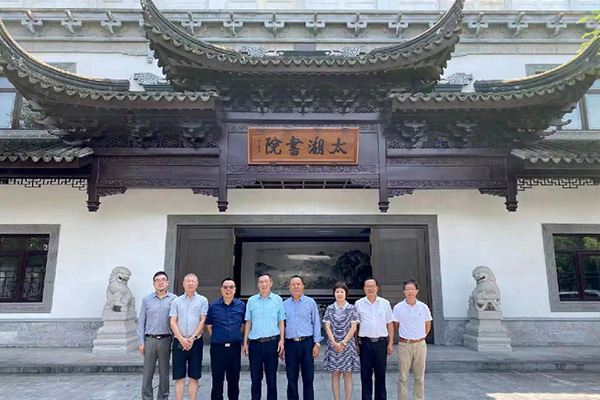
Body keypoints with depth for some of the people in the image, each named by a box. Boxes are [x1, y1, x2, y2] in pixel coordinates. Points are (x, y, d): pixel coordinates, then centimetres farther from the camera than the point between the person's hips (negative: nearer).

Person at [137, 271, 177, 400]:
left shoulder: (174, 299, 1)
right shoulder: (146, 300, 4)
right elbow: (141, 322, 6)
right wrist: (142, 342, 1)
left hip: (166, 340, 0)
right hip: (150, 340, 1)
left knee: (164, 373, 9)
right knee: (147, 373, 4)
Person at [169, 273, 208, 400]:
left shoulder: (203, 300, 3)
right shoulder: (176, 301, 8)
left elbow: (203, 321, -2)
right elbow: (173, 322, 2)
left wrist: (192, 338, -11)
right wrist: (182, 339, -9)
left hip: (196, 342, -1)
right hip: (179, 342, 1)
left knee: (194, 377, 4)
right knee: (179, 377, 5)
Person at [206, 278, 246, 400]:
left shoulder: (241, 305, 3)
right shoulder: (213, 306, 0)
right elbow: (209, 325, 10)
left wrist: (237, 336, 7)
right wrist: (216, 337, 5)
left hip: (235, 347, 1)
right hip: (217, 347, -1)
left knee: (234, 379, 11)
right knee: (217, 380, 5)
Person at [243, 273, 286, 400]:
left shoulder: (278, 300, 3)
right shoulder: (251, 300, 5)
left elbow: (281, 322, 5)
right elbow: (248, 322, 8)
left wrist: (281, 340, -3)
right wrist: (245, 342, 4)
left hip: (272, 342, -1)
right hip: (255, 342, 1)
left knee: (271, 376, 7)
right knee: (255, 377, 8)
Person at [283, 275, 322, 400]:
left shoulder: (310, 302, 2)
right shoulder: (285, 304, 7)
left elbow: (316, 323, 2)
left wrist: (317, 343, -4)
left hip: (307, 343, -1)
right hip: (290, 344, 2)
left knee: (308, 377, 4)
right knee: (291, 378, 10)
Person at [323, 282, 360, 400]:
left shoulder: (352, 309, 1)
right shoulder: (330, 309, 5)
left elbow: (353, 328, -3)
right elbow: (327, 328, 2)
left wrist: (343, 343, -9)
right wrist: (335, 343, -9)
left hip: (348, 344, -1)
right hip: (333, 345, 1)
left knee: (347, 375, 2)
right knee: (335, 374, 5)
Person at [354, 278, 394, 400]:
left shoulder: (385, 303, 6)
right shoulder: (358, 304, 4)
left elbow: (390, 324, 8)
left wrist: (391, 343, 3)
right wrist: (356, 344, 2)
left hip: (381, 342, 1)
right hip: (365, 342, -1)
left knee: (381, 374, 7)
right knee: (365, 374, 5)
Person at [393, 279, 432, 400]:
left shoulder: (423, 307, 1)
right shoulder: (398, 307, -3)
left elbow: (428, 326, 13)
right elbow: (395, 326, 8)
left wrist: (421, 337, 10)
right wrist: (405, 336, 8)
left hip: (420, 345, 2)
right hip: (404, 345, -1)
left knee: (419, 377, 9)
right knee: (403, 377, 2)